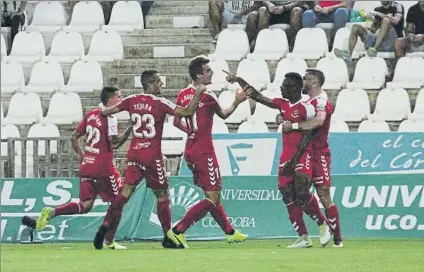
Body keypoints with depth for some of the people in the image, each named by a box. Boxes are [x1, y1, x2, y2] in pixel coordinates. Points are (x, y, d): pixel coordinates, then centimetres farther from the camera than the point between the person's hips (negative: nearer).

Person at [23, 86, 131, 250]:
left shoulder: (91, 114, 11)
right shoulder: (110, 118, -12)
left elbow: (74, 137, 16)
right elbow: (114, 143, -20)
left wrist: (81, 155, 24)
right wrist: (129, 131, -12)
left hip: (86, 167, 7)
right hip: (104, 168, -7)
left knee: (85, 206, 8)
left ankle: (52, 212, -12)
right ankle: (109, 241, 8)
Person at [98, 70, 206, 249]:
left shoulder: (132, 100, 4)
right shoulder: (159, 103, -10)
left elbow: (109, 111, 11)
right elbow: (187, 112, -15)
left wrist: (104, 112, 33)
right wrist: (197, 93, -4)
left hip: (134, 154, 4)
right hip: (152, 155, -4)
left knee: (126, 191, 2)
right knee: (161, 194, 5)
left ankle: (105, 226, -13)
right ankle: (168, 238, 9)